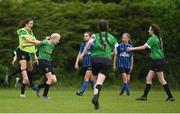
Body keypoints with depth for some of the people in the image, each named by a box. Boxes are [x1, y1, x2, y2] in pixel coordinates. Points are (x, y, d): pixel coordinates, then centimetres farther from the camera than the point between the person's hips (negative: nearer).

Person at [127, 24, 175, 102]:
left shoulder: (152, 39, -13)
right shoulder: (158, 38, 13)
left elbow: (143, 47, -16)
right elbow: (161, 48, 19)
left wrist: (133, 48, -10)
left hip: (158, 60, -9)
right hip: (156, 61, 9)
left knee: (161, 80, -6)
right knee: (148, 78, 8)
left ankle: (170, 97, -3)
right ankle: (144, 96, 9)